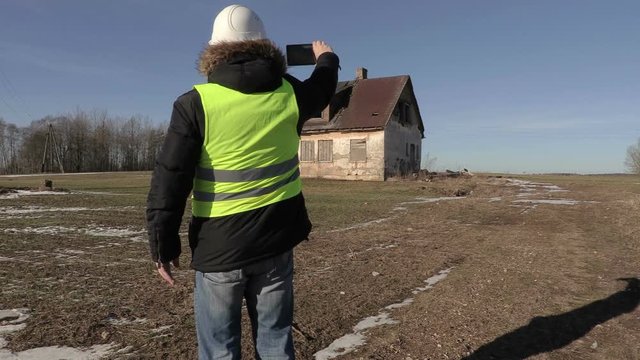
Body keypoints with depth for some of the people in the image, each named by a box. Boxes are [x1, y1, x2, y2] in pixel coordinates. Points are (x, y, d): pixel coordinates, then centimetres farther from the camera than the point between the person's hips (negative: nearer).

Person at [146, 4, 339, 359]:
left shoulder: (196, 103, -11)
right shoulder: (290, 94, 0)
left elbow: (169, 182, -11)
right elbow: (323, 86, 23)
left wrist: (163, 246, 0)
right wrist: (327, 58, 45)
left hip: (218, 247, -3)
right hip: (276, 241, 3)